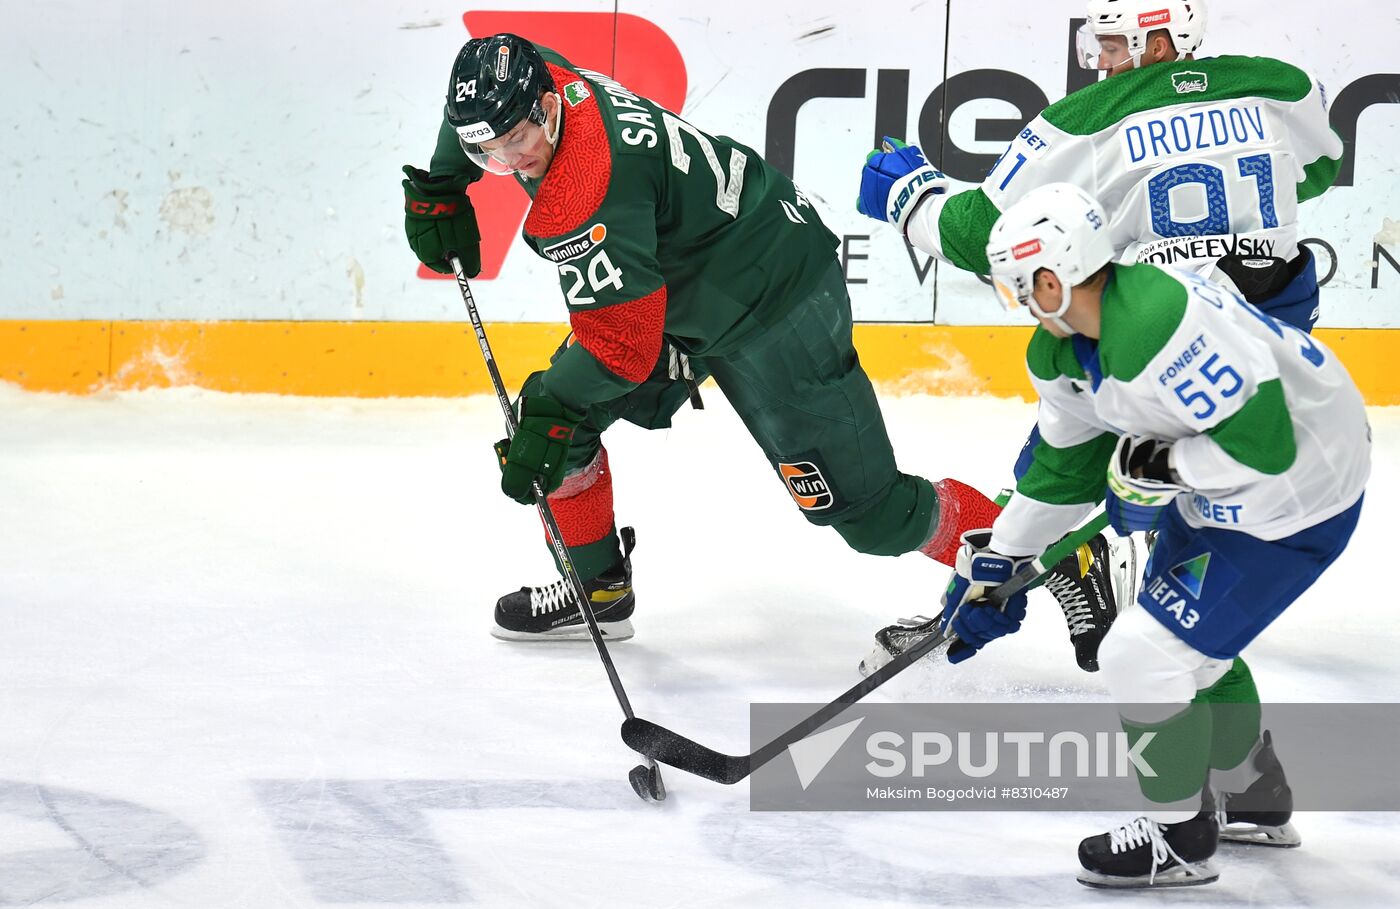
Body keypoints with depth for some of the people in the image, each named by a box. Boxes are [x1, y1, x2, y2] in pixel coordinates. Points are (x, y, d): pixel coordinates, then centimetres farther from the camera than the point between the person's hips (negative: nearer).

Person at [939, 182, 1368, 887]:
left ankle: (1179, 839, 11)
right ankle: (1257, 801, 47)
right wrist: (994, 561, 15)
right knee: (1190, 636, 26)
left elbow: (1263, 442, -34)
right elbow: (1065, 470, 13)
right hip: (1211, 482, 11)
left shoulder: (1156, 325, -35)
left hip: (1296, 496, -11)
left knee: (1144, 655, -8)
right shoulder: (1060, 353, -2)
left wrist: (1157, 469, -22)